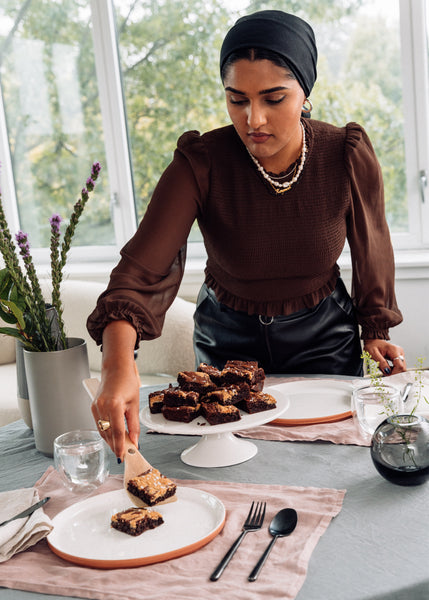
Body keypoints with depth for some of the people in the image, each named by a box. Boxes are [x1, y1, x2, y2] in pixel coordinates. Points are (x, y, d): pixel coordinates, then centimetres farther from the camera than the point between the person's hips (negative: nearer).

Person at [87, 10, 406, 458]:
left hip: (323, 334, 0)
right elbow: (141, 271, -36)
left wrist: (375, 330, 2)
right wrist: (118, 366, -52)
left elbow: (371, 249, -1)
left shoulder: (349, 157, -20)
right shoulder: (199, 164, -26)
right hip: (228, 334, 0)